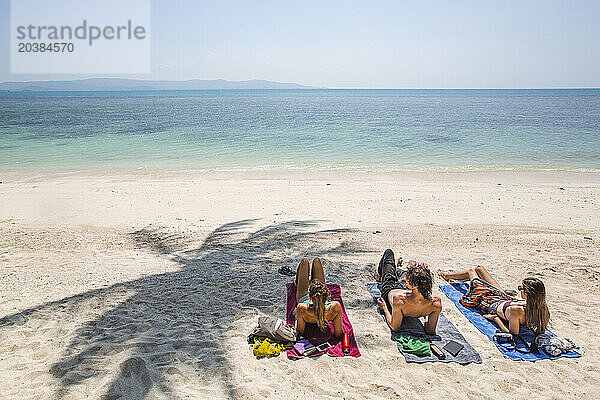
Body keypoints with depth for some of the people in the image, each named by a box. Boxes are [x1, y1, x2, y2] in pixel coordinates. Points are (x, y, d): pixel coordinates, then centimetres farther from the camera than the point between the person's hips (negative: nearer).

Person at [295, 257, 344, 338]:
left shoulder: (302, 308, -52)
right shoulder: (335, 307, -49)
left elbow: (301, 331, -32)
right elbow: (338, 333, -32)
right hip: (324, 300, 1)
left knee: (304, 261, 20)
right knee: (316, 261, 21)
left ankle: (297, 281, 60)